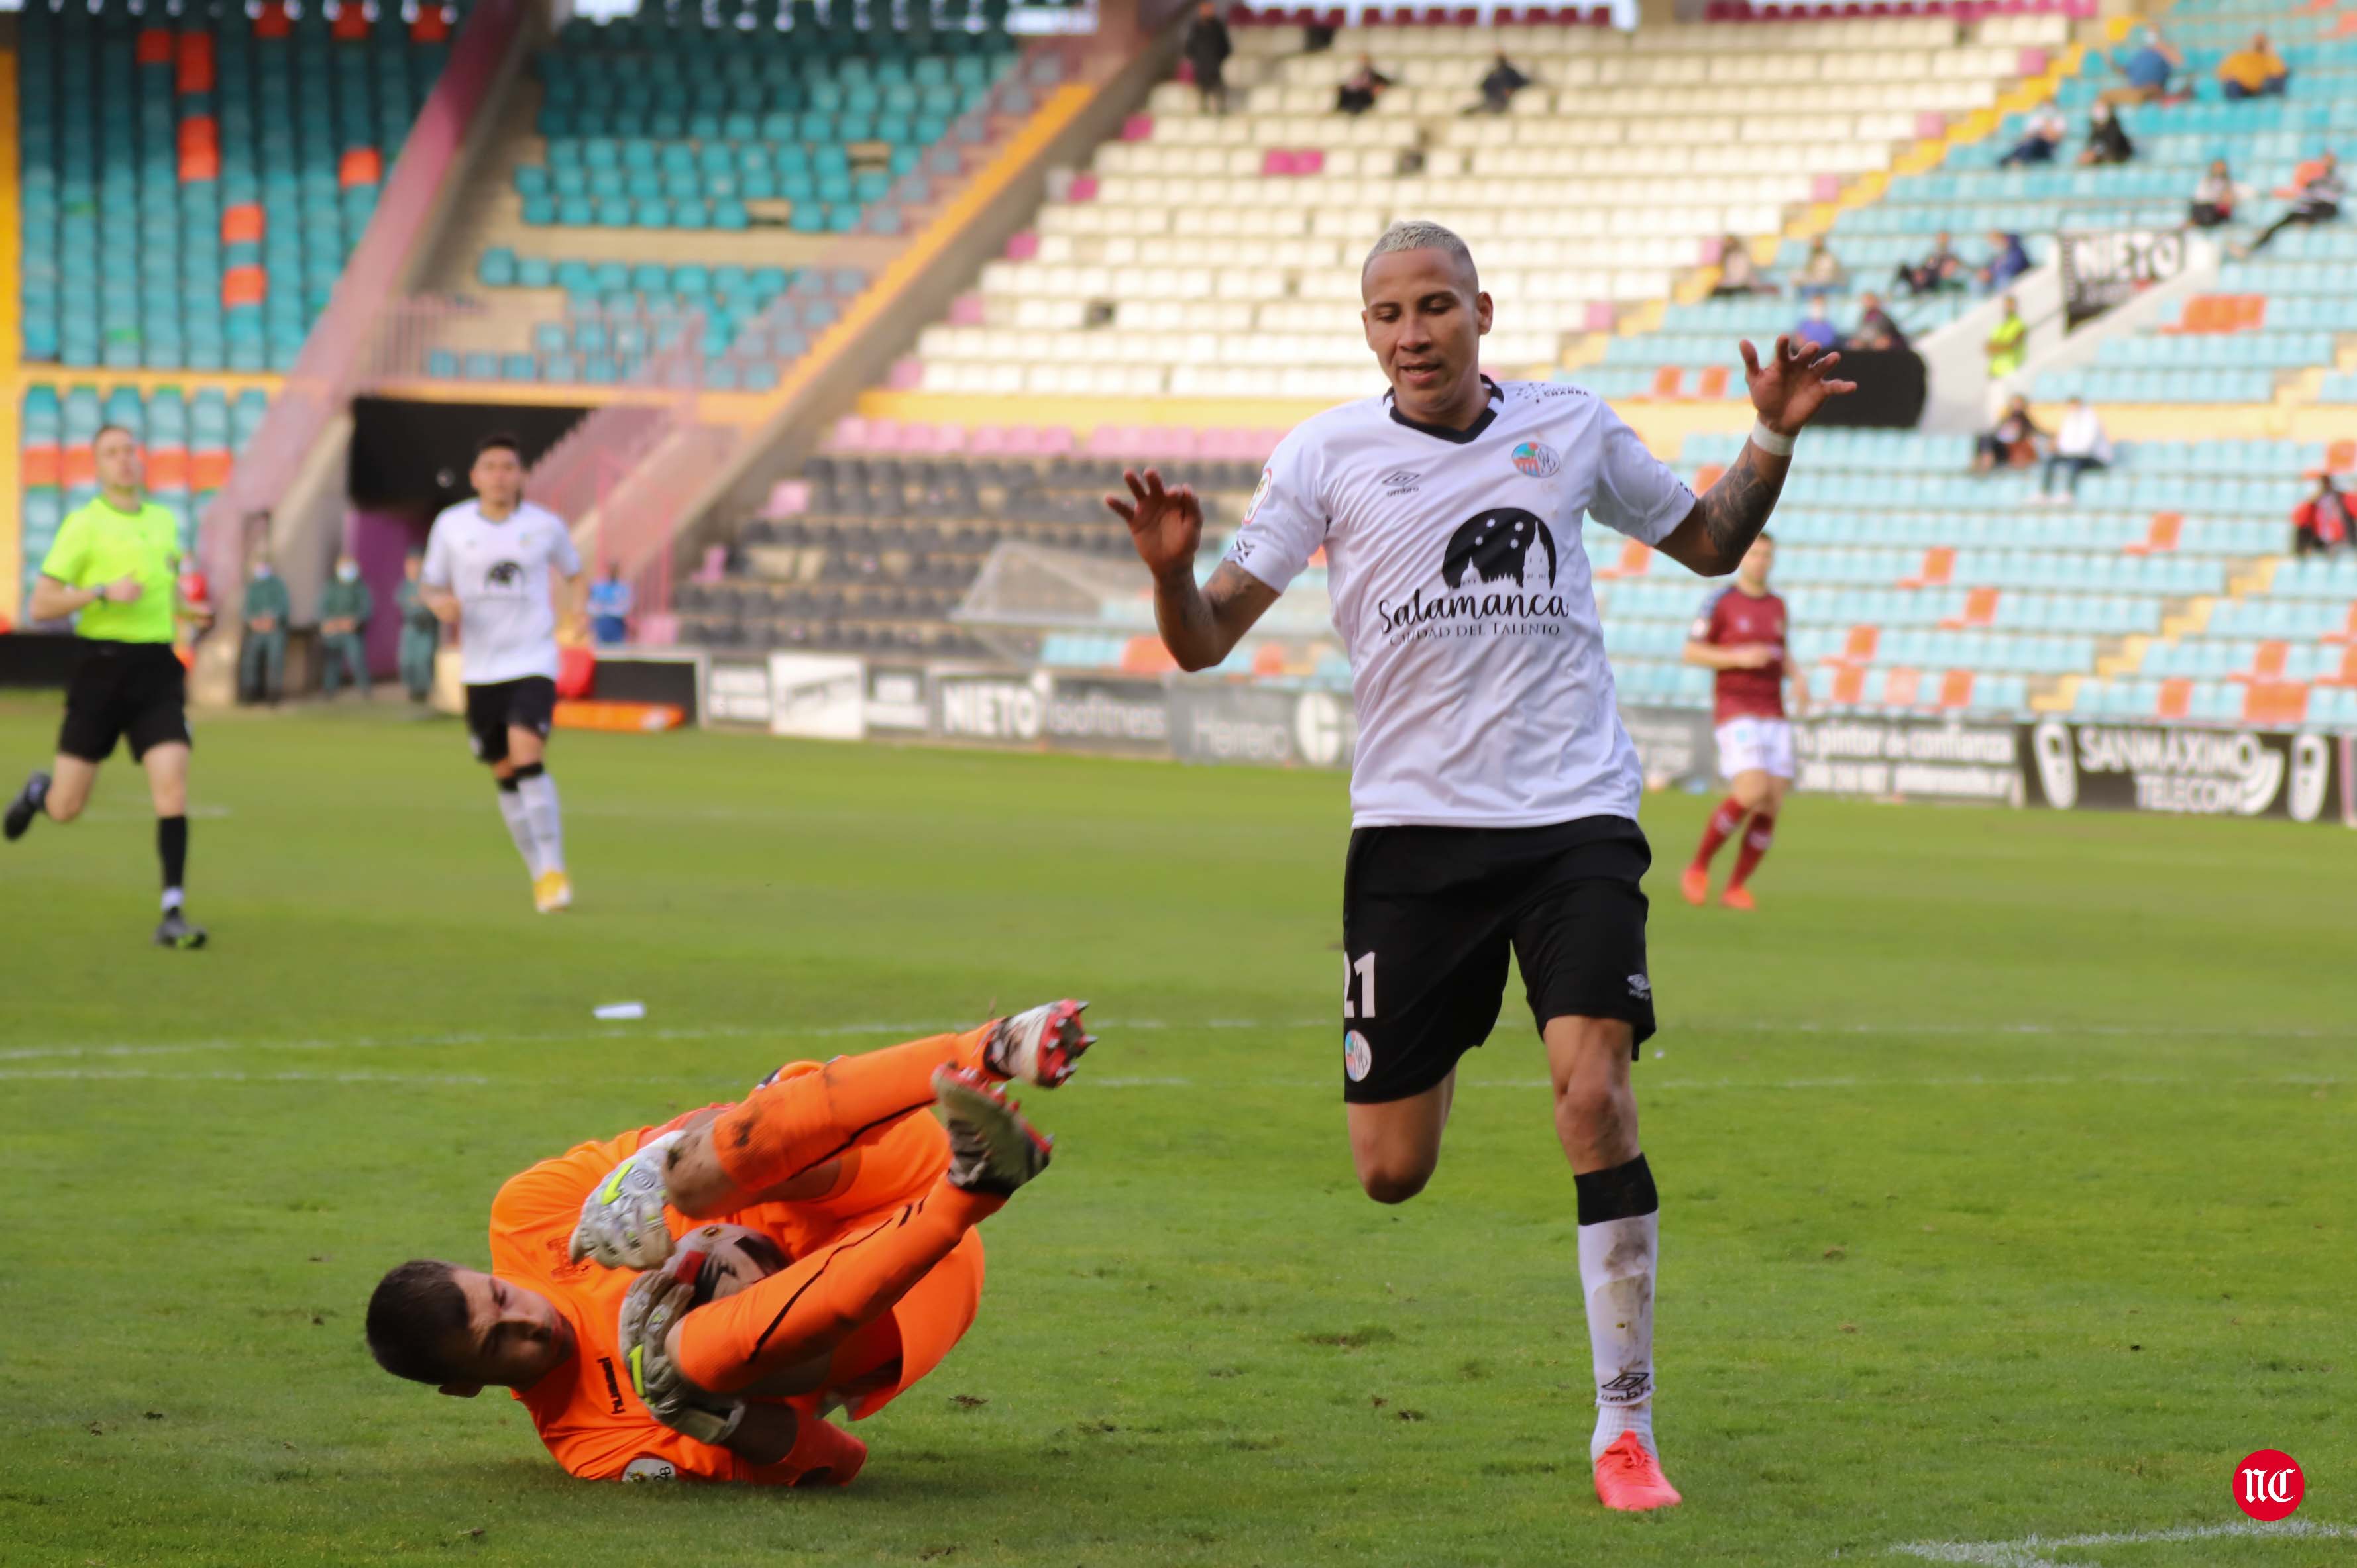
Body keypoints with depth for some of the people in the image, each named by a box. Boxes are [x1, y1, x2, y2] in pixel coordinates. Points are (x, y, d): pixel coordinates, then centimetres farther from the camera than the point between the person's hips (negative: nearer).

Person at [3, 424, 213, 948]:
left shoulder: (165, 521, 11)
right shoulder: (83, 525, -5)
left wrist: (186, 611, 9)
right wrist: (103, 592, -20)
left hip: (158, 669, 3)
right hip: (102, 665, -3)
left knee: (173, 786, -14)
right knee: (67, 808, 3)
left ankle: (173, 914, -12)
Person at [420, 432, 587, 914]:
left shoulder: (546, 526, 1)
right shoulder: (451, 526, 1)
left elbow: (572, 571, 20)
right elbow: (430, 583, 12)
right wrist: (441, 602, -11)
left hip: (534, 662, -2)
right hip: (481, 670, 2)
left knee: (528, 756, -22)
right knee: (506, 775, 7)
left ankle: (554, 869, -19)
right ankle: (539, 874, 23)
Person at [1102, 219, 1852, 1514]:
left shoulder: (1571, 428, 5)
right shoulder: (1327, 456, 0)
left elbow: (1709, 543, 21)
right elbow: (1206, 641, -2)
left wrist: (1773, 441, 4)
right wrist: (1172, 570, -24)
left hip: (1575, 817, 0)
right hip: (1413, 826, 0)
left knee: (1594, 1094, -20)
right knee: (1390, 1176, 1)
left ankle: (1624, 1427, -8)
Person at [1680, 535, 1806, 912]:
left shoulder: (1777, 605, 14)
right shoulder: (1719, 601, -3)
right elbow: (1691, 653, -3)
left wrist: (1798, 676, 4)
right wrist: (1739, 657, -17)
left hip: (1773, 718, 6)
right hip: (1735, 713, -6)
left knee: (1771, 807, -5)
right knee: (1752, 793, -22)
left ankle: (1736, 888, 7)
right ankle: (1698, 867, -3)